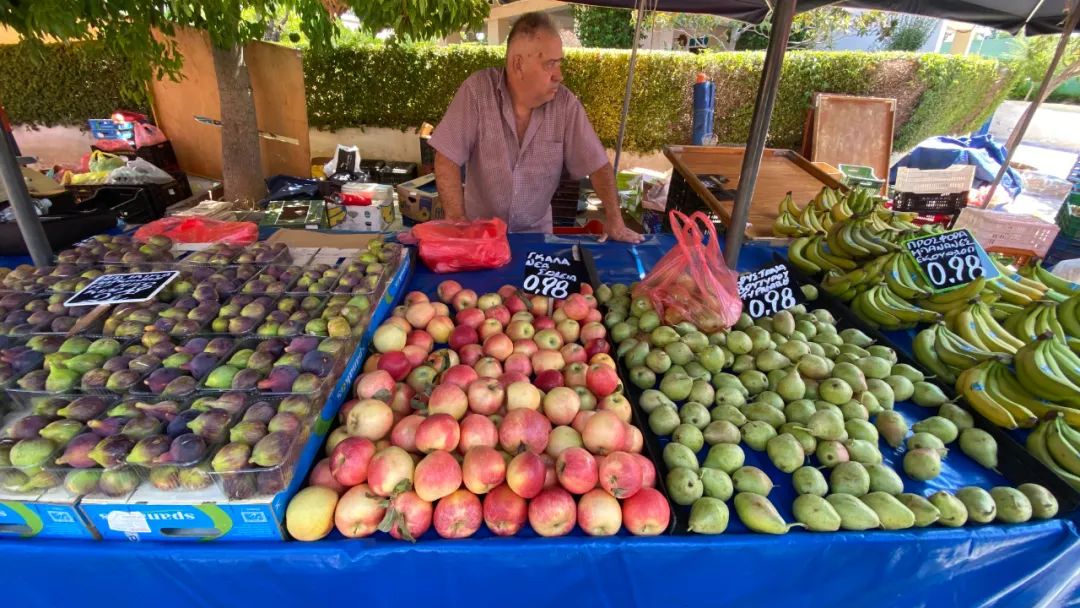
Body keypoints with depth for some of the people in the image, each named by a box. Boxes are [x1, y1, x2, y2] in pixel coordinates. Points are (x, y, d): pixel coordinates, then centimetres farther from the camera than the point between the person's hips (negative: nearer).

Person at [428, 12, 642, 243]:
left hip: (536, 231, 2)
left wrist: (614, 221, -15)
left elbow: (598, 165, -5)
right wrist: (457, 221, -22)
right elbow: (447, 160, -15)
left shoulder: (566, 103, -9)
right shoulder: (477, 90, -14)